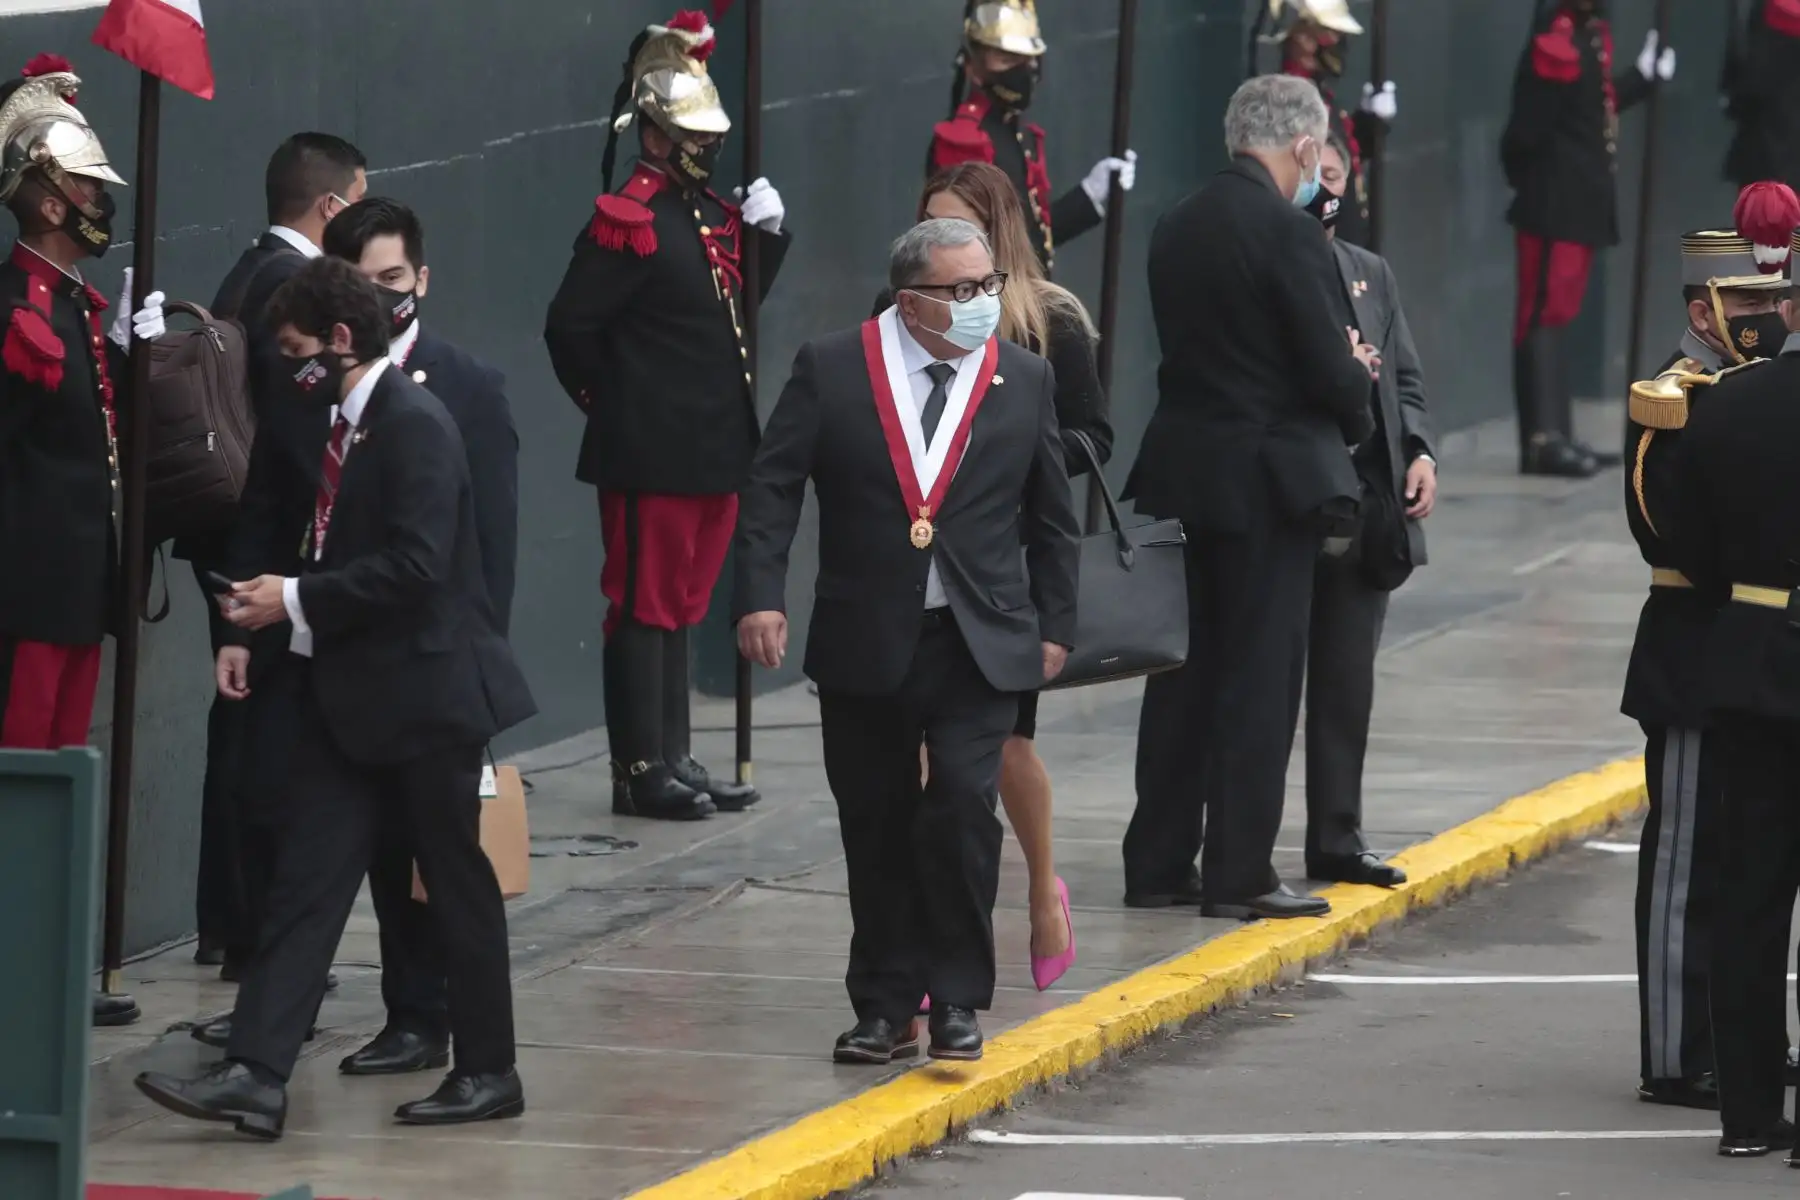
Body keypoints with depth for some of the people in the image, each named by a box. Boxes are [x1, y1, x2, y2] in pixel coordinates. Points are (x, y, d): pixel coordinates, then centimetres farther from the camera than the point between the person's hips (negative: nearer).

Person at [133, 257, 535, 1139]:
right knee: (307, 879, 0)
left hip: (424, 690, -9)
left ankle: (488, 1072, 17)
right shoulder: (346, 426, 12)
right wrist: (274, 598, 7)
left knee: (456, 882, 5)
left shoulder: (414, 426, -16)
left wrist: (297, 600, -19)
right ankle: (255, 1075, -6)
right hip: (347, 695, 9)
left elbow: (415, 565, -24)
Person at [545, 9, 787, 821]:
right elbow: (571, 328, -17)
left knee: (679, 604, 14)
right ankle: (640, 772, 2)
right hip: (652, 452, -8)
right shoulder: (630, 221, -14)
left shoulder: (707, 212, 11)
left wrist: (766, 234, 5)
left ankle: (674, 759, 22)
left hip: (712, 449, 8)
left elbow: (732, 307, 21)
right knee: (646, 604, -2)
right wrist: (613, 401, -5)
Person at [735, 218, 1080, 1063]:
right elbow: (771, 490, -2)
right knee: (876, 826, 6)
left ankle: (957, 996, -1)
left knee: (962, 805, -13)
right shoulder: (831, 371, -2)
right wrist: (760, 597, -13)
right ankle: (886, 1006, 16)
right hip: (865, 643, 0)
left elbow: (1051, 519, 12)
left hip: (978, 644, 0)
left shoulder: (1024, 381, 5)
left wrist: (1054, 627, 8)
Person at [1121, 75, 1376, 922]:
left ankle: (1158, 864, 16)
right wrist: (1355, 412, 5)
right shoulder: (1287, 234, -17)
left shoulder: (1176, 228, 7)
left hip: (1183, 471, 7)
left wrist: (1341, 367, 13)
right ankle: (1238, 874, 1)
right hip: (1268, 479, -7)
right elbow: (1330, 368, -18)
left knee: (1183, 671, 13)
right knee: (1260, 678, -1)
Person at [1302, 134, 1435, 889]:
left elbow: (1405, 380, 18)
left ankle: (1336, 838, 16)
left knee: (1348, 677, 9)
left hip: (1367, 504, 6)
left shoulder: (1370, 274, 17)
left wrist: (1419, 452, 1)